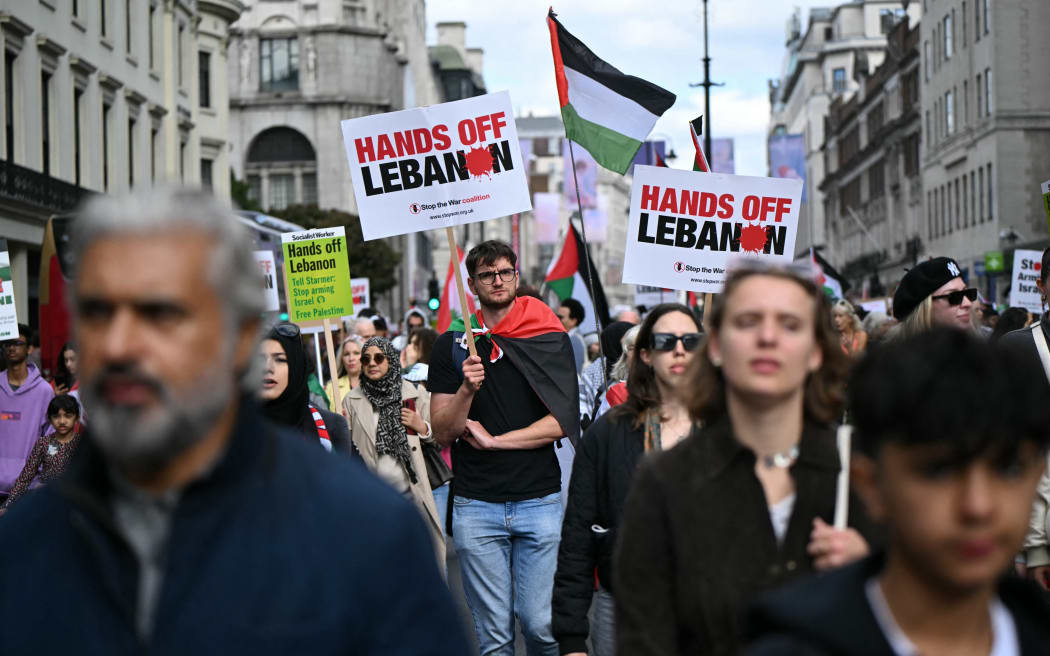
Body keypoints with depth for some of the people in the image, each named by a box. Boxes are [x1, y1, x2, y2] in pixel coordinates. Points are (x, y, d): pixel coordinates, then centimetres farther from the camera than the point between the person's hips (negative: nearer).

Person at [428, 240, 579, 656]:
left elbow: (562, 421, -3)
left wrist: (494, 440, -6)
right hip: (475, 504, 1)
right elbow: (442, 433, 4)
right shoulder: (453, 345, 8)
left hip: (540, 499, -1)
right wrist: (467, 389, -13)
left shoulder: (551, 340, 6)